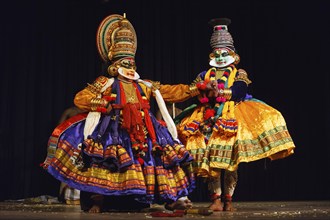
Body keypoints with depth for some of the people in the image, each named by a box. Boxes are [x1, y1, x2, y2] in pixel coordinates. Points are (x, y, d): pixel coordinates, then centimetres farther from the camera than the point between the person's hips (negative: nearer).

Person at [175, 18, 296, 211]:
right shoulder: (205, 75, 21)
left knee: (231, 161, -8)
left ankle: (228, 199, 2)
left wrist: (216, 91, -10)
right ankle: (216, 199, -2)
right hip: (209, 119, 2)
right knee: (212, 161, -8)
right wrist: (207, 88, -17)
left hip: (232, 119, -1)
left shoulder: (239, 74, 14)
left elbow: (238, 91, -7)